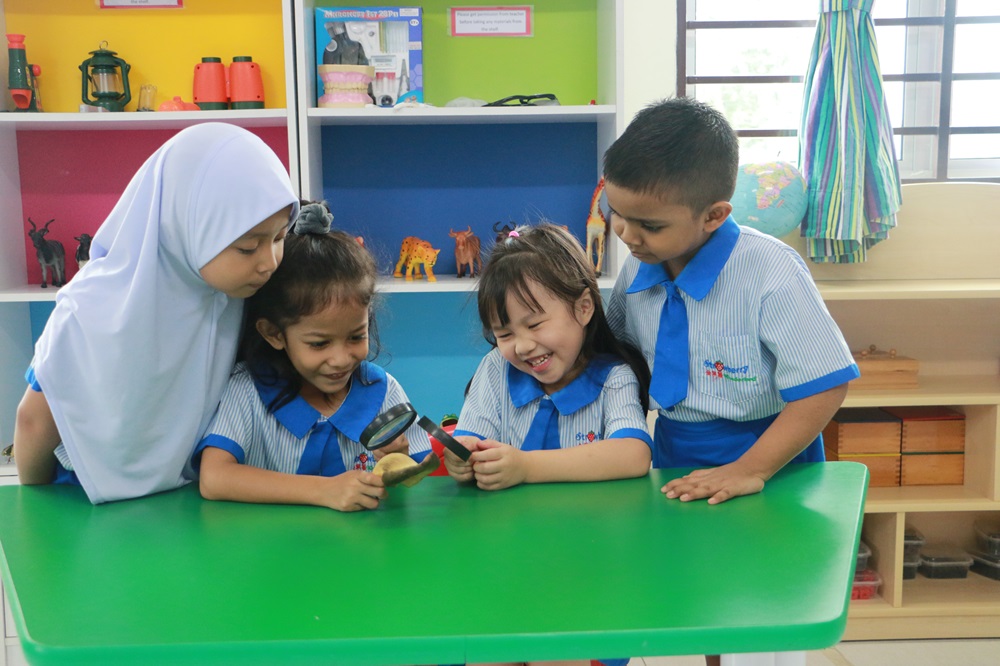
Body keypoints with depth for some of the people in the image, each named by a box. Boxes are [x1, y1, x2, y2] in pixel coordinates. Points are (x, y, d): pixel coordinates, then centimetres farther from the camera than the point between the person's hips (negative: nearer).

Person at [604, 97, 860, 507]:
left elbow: (824, 387, -15)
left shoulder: (772, 273, -16)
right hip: (674, 465, 4)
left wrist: (751, 470, -19)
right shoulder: (638, 269, 1)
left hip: (771, 470, -4)